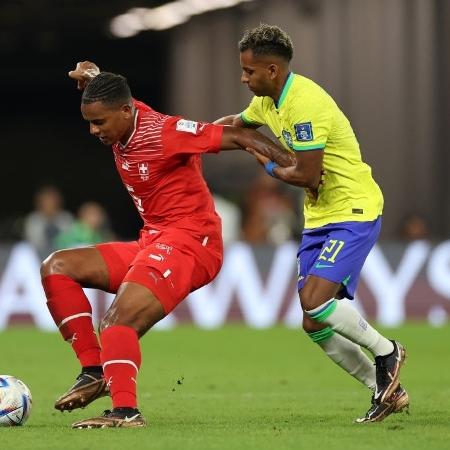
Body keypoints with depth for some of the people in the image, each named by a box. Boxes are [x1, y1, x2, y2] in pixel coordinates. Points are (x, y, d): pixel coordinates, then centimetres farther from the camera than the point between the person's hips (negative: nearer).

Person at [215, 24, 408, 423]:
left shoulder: (305, 105, -22)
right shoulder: (269, 102, 8)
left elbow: (308, 176, -24)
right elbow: (235, 124, 29)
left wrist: (269, 166, -5)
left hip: (353, 213, -10)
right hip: (319, 218, 10)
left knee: (314, 303, -24)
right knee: (314, 322, 2)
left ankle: (385, 352, -1)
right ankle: (387, 390, 10)